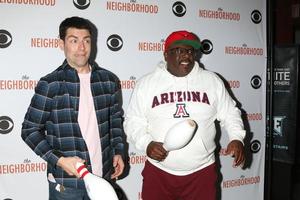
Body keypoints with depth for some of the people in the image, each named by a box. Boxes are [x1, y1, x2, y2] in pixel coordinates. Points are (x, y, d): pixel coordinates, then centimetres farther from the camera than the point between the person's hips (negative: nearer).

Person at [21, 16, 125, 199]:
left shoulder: (109, 80, 2)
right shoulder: (49, 84, -7)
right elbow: (30, 130, -3)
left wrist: (118, 152, 1)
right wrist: (59, 160, -13)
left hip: (104, 177, 3)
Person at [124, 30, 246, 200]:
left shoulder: (212, 80, 2)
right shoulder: (146, 83, -2)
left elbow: (229, 113, 9)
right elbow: (133, 121, 1)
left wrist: (237, 138, -7)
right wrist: (146, 144, -16)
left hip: (202, 172, 1)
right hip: (158, 173, -1)